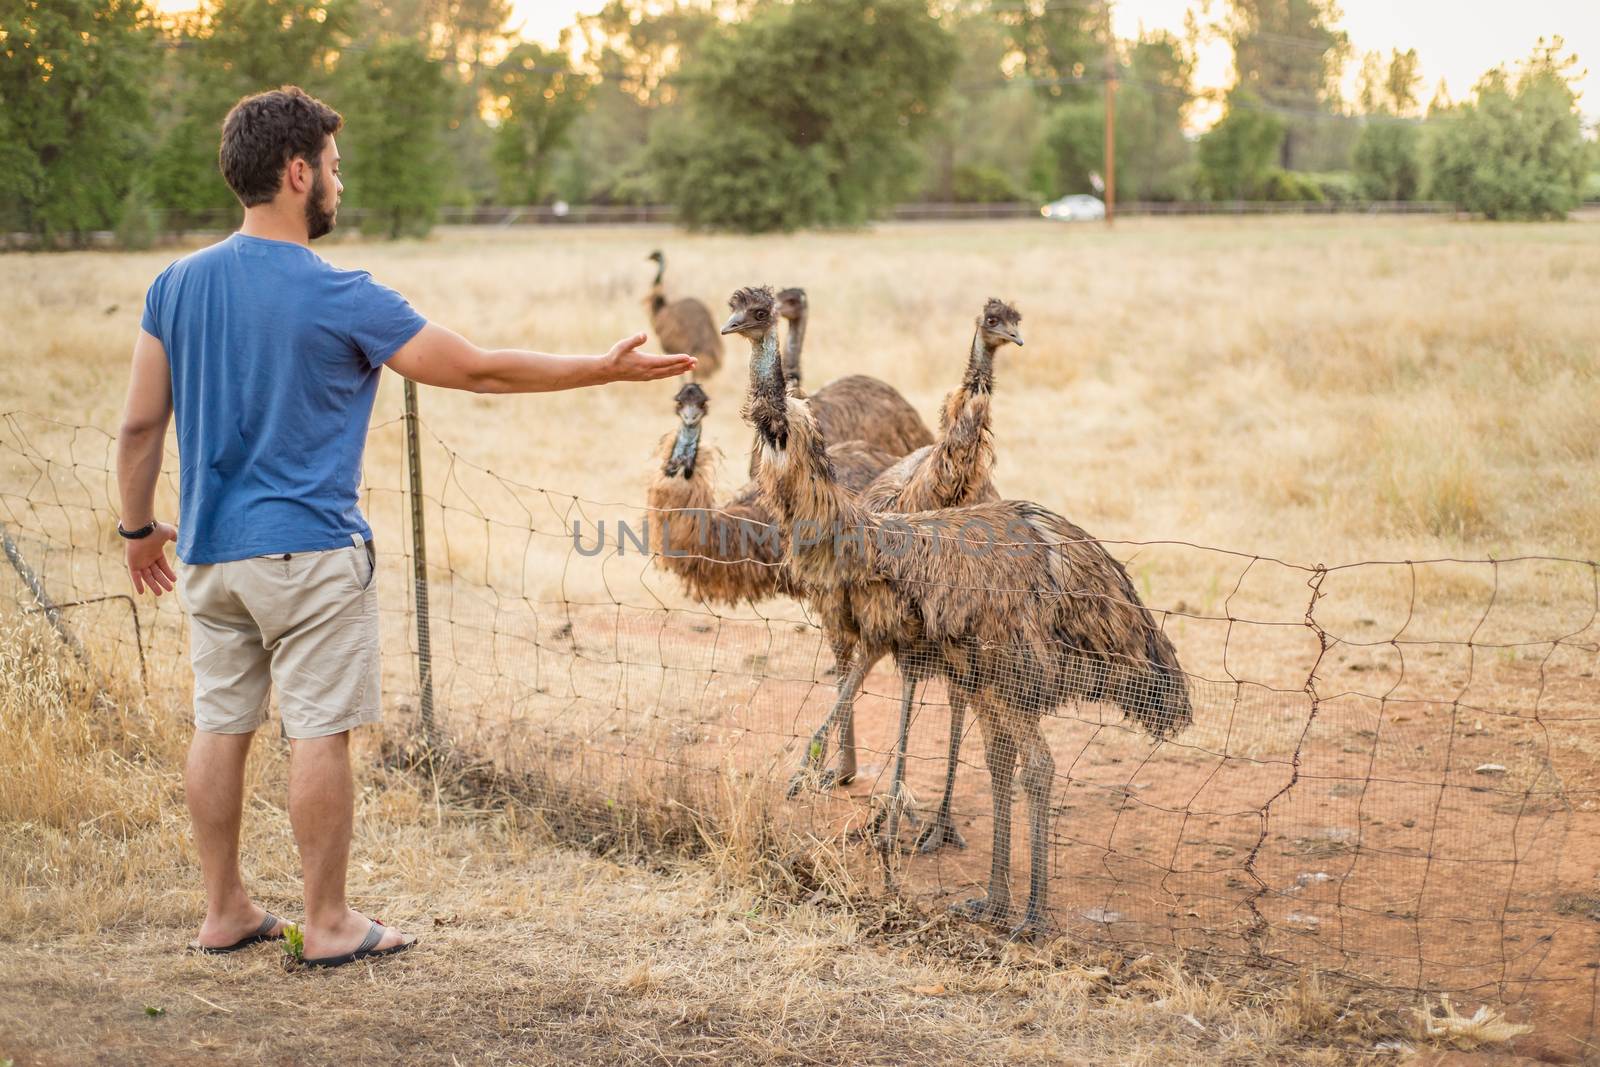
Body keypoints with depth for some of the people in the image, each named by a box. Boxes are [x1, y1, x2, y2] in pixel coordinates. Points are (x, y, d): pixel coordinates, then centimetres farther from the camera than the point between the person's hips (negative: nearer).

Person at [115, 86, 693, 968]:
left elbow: (139, 424, 5)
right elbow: (482, 371, -9)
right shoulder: (341, 299, -13)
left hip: (207, 550, 6)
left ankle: (225, 910, 21)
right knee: (319, 732, 2)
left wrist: (139, 527, 19)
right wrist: (609, 368, 0)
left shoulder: (176, 286, 3)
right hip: (309, 549, -6)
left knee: (221, 726, 12)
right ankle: (328, 922, 10)